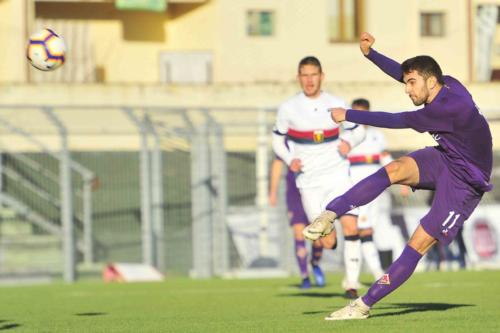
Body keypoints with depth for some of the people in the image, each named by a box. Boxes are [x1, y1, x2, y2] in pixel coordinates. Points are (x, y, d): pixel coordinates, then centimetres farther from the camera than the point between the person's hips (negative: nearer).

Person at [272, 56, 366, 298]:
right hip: (309, 182, -1)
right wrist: (290, 160, -10)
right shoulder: (288, 109, -1)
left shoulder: (336, 105, 2)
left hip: (338, 176, 1)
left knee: (351, 226, -15)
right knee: (328, 241, -8)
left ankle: (352, 284, -5)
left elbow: (358, 130, 13)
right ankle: (317, 246, 31)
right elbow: (278, 140, 9)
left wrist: (349, 142, -10)